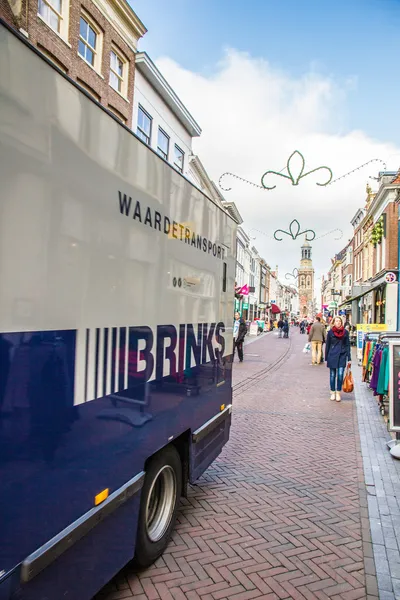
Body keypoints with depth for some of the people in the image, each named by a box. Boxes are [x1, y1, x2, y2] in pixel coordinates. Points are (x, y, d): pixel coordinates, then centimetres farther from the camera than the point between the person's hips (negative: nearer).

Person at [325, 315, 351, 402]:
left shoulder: (345, 332, 2)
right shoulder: (330, 332, 1)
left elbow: (347, 345, 6)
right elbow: (327, 345, 5)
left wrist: (349, 358, 2)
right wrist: (326, 358, 5)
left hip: (342, 356, 0)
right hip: (332, 355, 0)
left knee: (340, 375, -7)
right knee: (332, 375, 6)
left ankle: (338, 393, 6)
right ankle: (333, 392, 19)